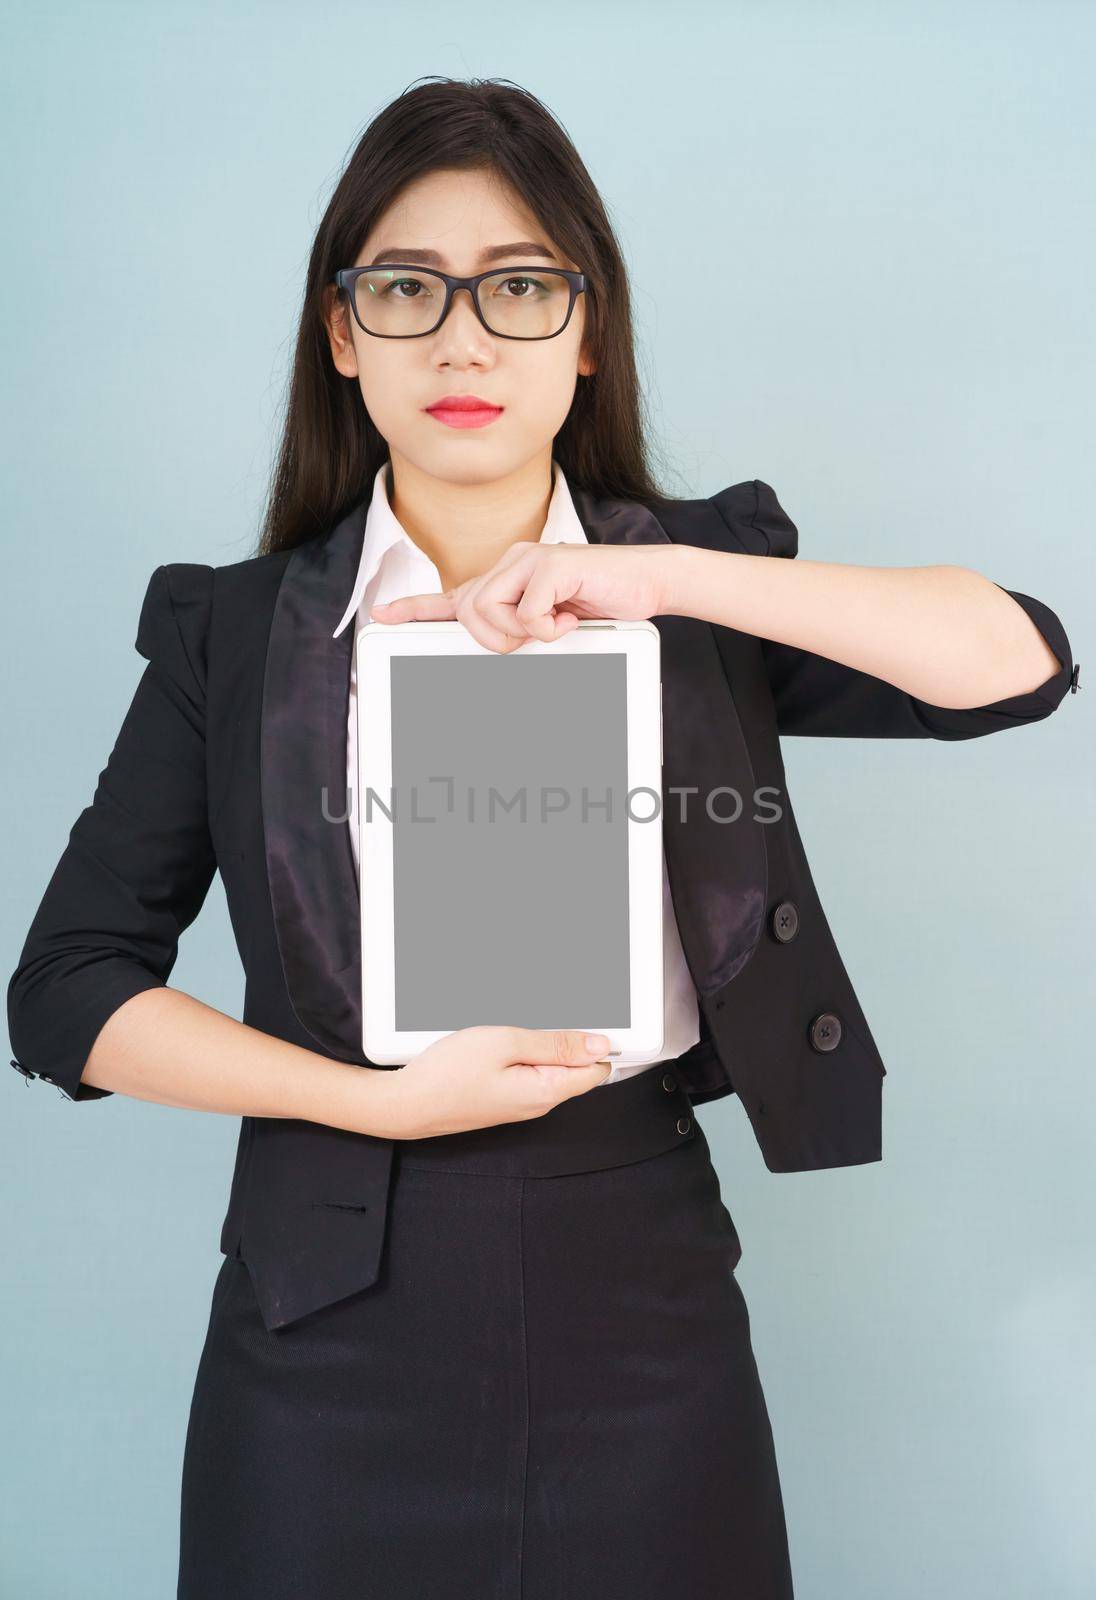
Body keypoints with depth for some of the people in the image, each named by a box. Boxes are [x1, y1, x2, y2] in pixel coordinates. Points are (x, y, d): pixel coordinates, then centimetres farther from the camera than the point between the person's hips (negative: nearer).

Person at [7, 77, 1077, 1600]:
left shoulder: (705, 588, 2)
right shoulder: (234, 631, 1)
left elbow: (1021, 661, -10)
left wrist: (671, 575, -18)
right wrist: (381, 1098, -13)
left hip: (644, 1278, 1)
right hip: (337, 1315, 0)